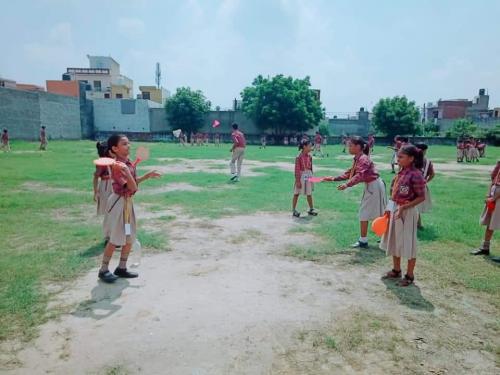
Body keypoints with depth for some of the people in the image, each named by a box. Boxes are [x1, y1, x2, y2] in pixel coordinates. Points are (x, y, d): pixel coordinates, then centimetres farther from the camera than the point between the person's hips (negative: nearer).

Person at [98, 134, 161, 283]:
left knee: (130, 238, 14)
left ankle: (121, 268, 28)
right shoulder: (117, 166, -21)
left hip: (128, 202, 9)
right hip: (119, 203, -9)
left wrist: (147, 176, 12)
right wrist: (126, 171, -35)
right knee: (115, 239, -1)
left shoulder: (129, 163, 7)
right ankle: (103, 270, 15)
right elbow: (132, 187, -25)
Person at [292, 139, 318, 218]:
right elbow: (297, 170, -15)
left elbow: (310, 167, 9)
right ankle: (294, 210, 16)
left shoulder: (309, 156, 2)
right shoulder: (299, 157, -16)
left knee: (309, 194, 13)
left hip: (308, 176, 5)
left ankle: (311, 209, 25)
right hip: (301, 176, -5)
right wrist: (298, 181, -15)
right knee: (296, 194, 7)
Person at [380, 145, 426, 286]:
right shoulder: (401, 172, 5)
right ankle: (396, 270, 35)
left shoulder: (415, 174, -18)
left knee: (408, 243, 5)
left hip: (407, 212, -8)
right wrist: (389, 209, 11)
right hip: (395, 209, 8)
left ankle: (410, 275, 21)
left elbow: (421, 197, -17)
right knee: (394, 240, 18)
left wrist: (404, 207, -24)